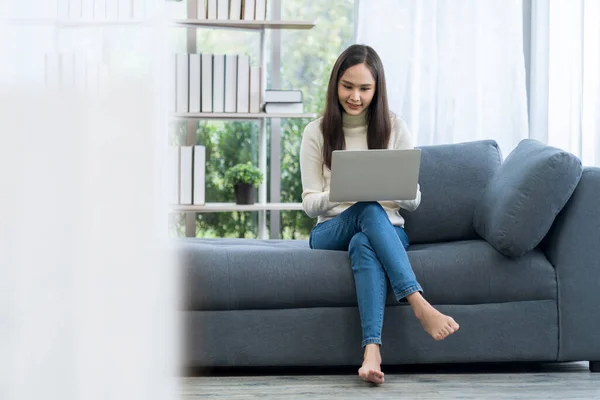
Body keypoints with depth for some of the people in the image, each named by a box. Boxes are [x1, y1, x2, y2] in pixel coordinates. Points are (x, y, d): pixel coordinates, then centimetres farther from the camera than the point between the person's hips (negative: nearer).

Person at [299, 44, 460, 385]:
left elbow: (414, 198, 4)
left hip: (387, 230, 0)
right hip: (333, 231, 0)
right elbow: (310, 203, 2)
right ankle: (419, 304, -51)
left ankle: (372, 350, -56)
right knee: (368, 210, -37)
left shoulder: (394, 128, 5)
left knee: (364, 245, -39)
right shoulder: (317, 133, 5)